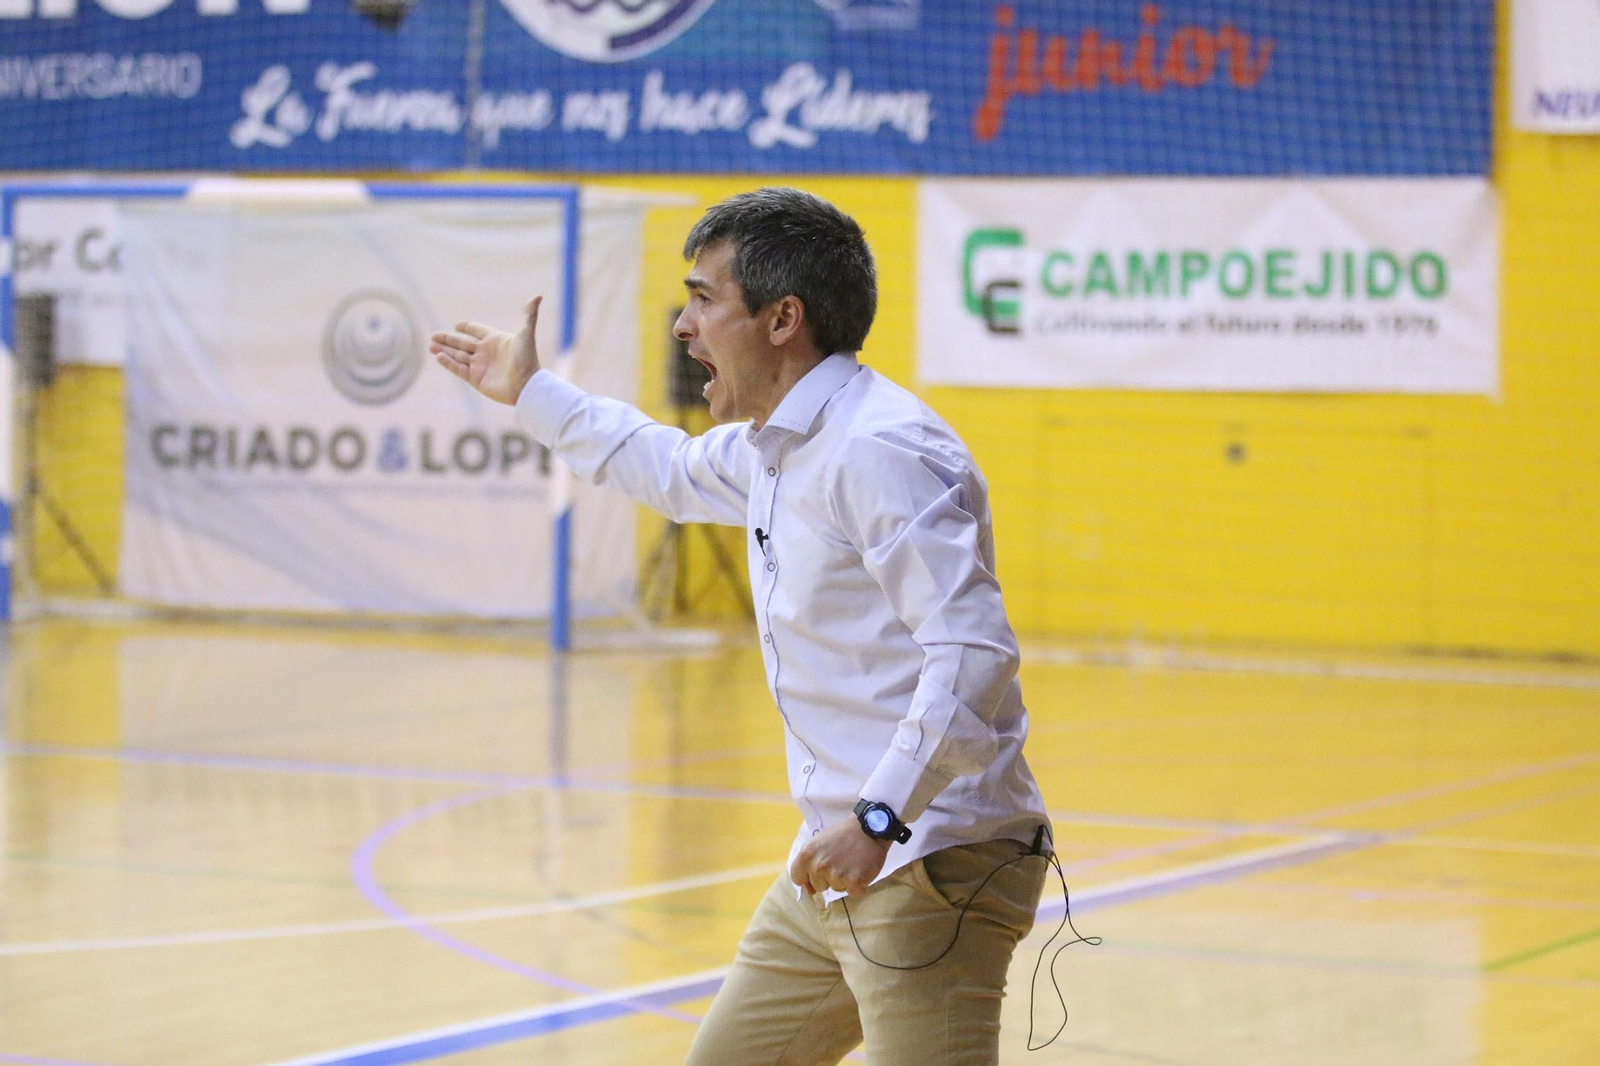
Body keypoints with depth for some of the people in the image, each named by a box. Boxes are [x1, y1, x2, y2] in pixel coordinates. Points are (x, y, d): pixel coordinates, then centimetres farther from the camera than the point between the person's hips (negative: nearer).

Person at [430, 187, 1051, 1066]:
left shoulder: (882, 450, -19)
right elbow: (676, 470, 39)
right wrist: (532, 393, 46)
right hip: (832, 871, 11)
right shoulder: (771, 448, 14)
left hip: (930, 869, -10)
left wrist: (880, 819, -34)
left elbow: (973, 652, -27)